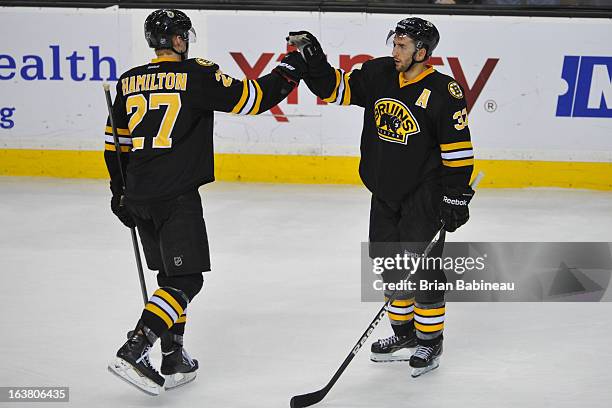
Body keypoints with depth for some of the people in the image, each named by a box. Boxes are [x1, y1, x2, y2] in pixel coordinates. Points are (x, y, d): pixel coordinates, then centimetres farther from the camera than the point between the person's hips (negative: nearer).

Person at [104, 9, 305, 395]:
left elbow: (116, 143, 17)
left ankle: (174, 361, 20)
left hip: (139, 197, 7)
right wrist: (289, 71, 10)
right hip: (177, 199, -7)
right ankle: (133, 352, -16)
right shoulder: (196, 74, -7)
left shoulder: (129, 81, 11)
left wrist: (120, 192, 27)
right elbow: (252, 97, -6)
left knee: (171, 275, 18)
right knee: (186, 281, -3)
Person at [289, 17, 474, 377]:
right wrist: (311, 56, -9)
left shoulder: (443, 92, -15)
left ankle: (431, 341, 9)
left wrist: (456, 198, -15)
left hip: (424, 194, -6)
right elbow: (335, 88, 5)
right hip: (385, 191, 6)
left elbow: (458, 150, -13)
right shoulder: (378, 74, 0)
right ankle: (404, 331, 29)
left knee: (423, 265, -5)